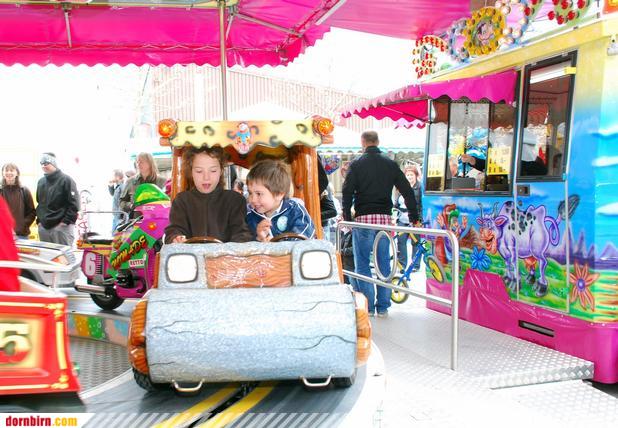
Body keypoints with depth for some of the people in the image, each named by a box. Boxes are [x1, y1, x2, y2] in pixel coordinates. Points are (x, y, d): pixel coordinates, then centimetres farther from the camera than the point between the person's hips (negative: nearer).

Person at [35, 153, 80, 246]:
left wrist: (66, 222, -16)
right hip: (43, 227, 7)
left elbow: (74, 204, -12)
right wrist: (39, 220, 12)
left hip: (61, 227, -7)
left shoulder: (66, 180, -7)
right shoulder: (41, 182, 15)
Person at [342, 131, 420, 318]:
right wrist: (414, 216, 12)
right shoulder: (391, 164, 7)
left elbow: (347, 192, -8)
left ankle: (367, 306, 3)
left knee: (362, 264, 5)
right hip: (385, 218, 3)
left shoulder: (357, 164, -2)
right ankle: (383, 307, 13)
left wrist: (347, 216, -1)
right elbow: (407, 191, 6)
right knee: (384, 263, 10)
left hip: (363, 218, -3)